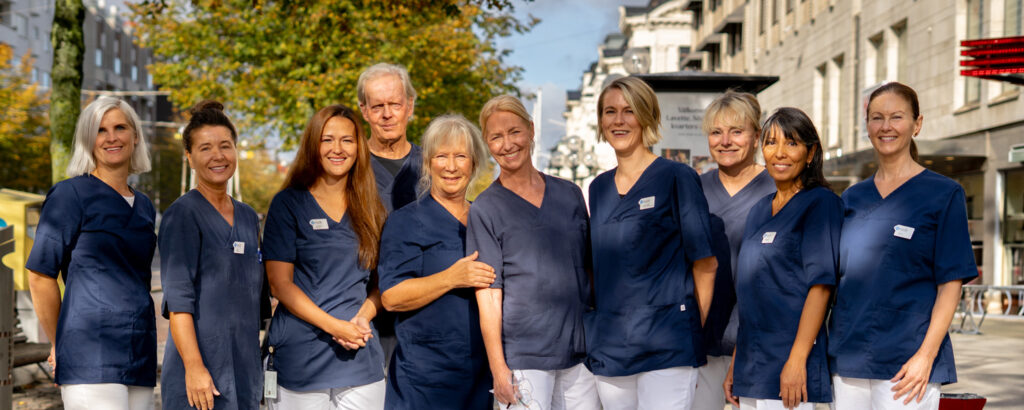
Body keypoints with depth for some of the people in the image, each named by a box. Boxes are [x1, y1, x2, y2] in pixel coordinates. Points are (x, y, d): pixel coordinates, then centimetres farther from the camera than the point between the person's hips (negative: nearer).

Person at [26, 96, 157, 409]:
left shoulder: (144, 206, 17)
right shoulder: (71, 194, -2)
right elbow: (40, 275, -3)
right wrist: (60, 345, 4)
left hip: (139, 356, 6)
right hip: (92, 357, -6)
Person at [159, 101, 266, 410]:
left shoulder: (248, 217, 14)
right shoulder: (182, 215, -7)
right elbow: (178, 300, -13)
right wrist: (194, 367, -19)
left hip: (244, 372, 7)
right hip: (200, 375, -6)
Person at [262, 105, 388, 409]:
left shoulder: (370, 208, 12)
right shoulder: (289, 203, 1)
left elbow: (382, 281, 13)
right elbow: (280, 284, -5)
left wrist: (363, 316, -7)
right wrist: (334, 326, -13)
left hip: (361, 357, 3)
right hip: (300, 358, -3)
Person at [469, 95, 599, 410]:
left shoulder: (570, 194, 10)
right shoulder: (485, 209, -2)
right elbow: (488, 294, -6)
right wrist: (498, 367, -10)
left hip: (580, 350, 4)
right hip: (524, 357, -4)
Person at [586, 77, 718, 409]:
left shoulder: (677, 178, -4)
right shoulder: (599, 188, 13)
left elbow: (705, 261, -4)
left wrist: (692, 330, 1)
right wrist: (597, 325, 14)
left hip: (666, 345, -5)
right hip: (609, 343, 6)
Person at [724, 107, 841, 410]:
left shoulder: (820, 203, -5)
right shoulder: (759, 210, 16)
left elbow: (820, 285, -13)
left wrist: (796, 360, -20)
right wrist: (735, 365, 15)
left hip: (787, 369, -7)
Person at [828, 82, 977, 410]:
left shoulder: (944, 193, 0)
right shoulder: (852, 198, 13)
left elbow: (951, 283, -5)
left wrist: (926, 355, -14)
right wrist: (824, 346, 8)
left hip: (906, 363, -4)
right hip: (848, 357, 4)